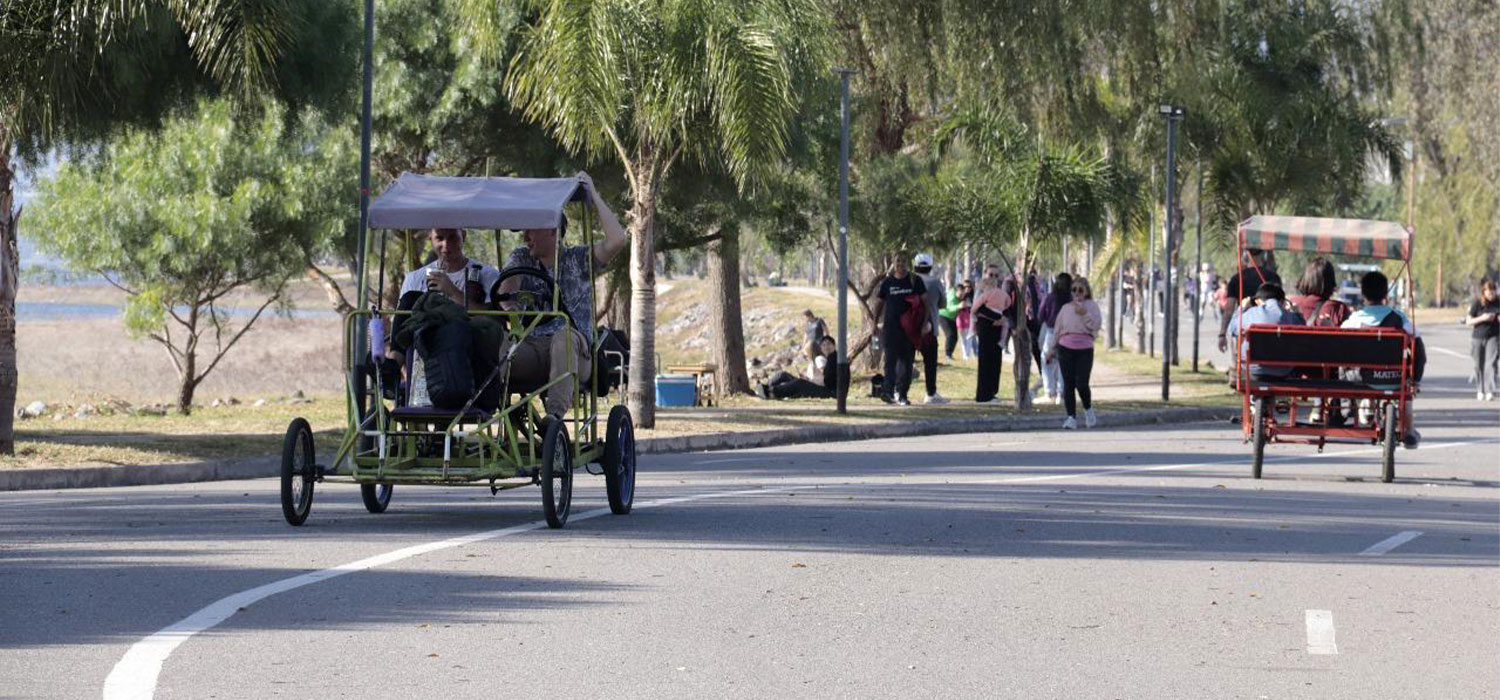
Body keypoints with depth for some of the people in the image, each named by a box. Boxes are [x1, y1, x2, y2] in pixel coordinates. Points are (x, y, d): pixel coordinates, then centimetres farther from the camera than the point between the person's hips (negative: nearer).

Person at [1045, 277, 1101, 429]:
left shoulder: (1091, 306, 5)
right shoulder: (1065, 308, 14)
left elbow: (1096, 325, -8)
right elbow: (1057, 330, 17)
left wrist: (1084, 313, -20)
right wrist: (1051, 351, 17)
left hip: (1084, 349, -3)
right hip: (1065, 348, 3)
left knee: (1081, 384, -12)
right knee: (1068, 384, -2)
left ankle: (1088, 410, 16)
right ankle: (1071, 418, 1)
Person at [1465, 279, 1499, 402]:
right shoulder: (1477, 303, -5)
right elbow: (1468, 322, -3)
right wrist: (1482, 318, -18)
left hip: (1493, 337, 0)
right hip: (1478, 337, 0)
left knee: (1491, 363, -15)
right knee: (1479, 365, 8)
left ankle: (1490, 391, -20)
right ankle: (1481, 390, 26)